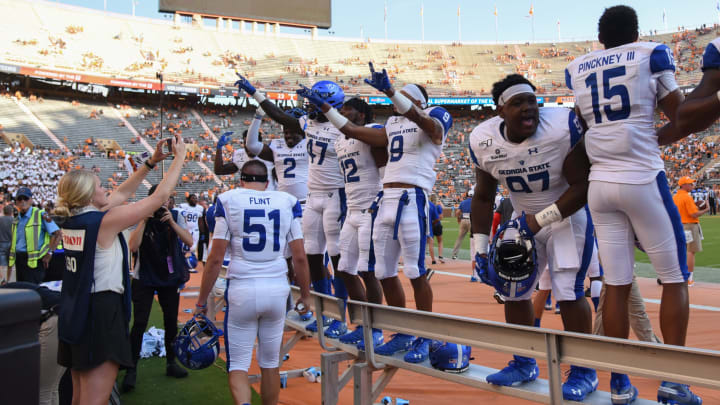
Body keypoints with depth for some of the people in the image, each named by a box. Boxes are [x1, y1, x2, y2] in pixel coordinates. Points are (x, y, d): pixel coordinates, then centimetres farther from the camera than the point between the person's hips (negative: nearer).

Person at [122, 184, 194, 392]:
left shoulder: (175, 217, -4)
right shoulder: (140, 218, -9)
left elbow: (189, 241, -16)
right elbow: (133, 246, -22)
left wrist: (171, 221, -26)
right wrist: (144, 220, -27)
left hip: (171, 277, 3)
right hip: (144, 279, -3)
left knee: (171, 321, 11)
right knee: (139, 323, -7)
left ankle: (171, 363, 26)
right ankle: (132, 370, 4)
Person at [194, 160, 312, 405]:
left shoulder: (229, 201, -1)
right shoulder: (287, 202, 4)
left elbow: (215, 258, -4)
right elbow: (300, 257, 3)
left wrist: (201, 300, 5)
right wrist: (305, 295, 16)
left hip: (242, 289, -2)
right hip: (277, 288, 2)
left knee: (238, 364, 8)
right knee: (271, 362, 17)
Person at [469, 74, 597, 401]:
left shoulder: (562, 126, -27)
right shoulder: (483, 140, -14)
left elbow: (582, 185, -20)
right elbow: (483, 197, -3)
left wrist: (541, 219, -25)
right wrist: (480, 248, -7)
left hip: (569, 215, -4)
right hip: (527, 220, 5)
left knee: (568, 293, -11)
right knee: (513, 290, 6)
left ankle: (584, 371, 10)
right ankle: (524, 364, 26)